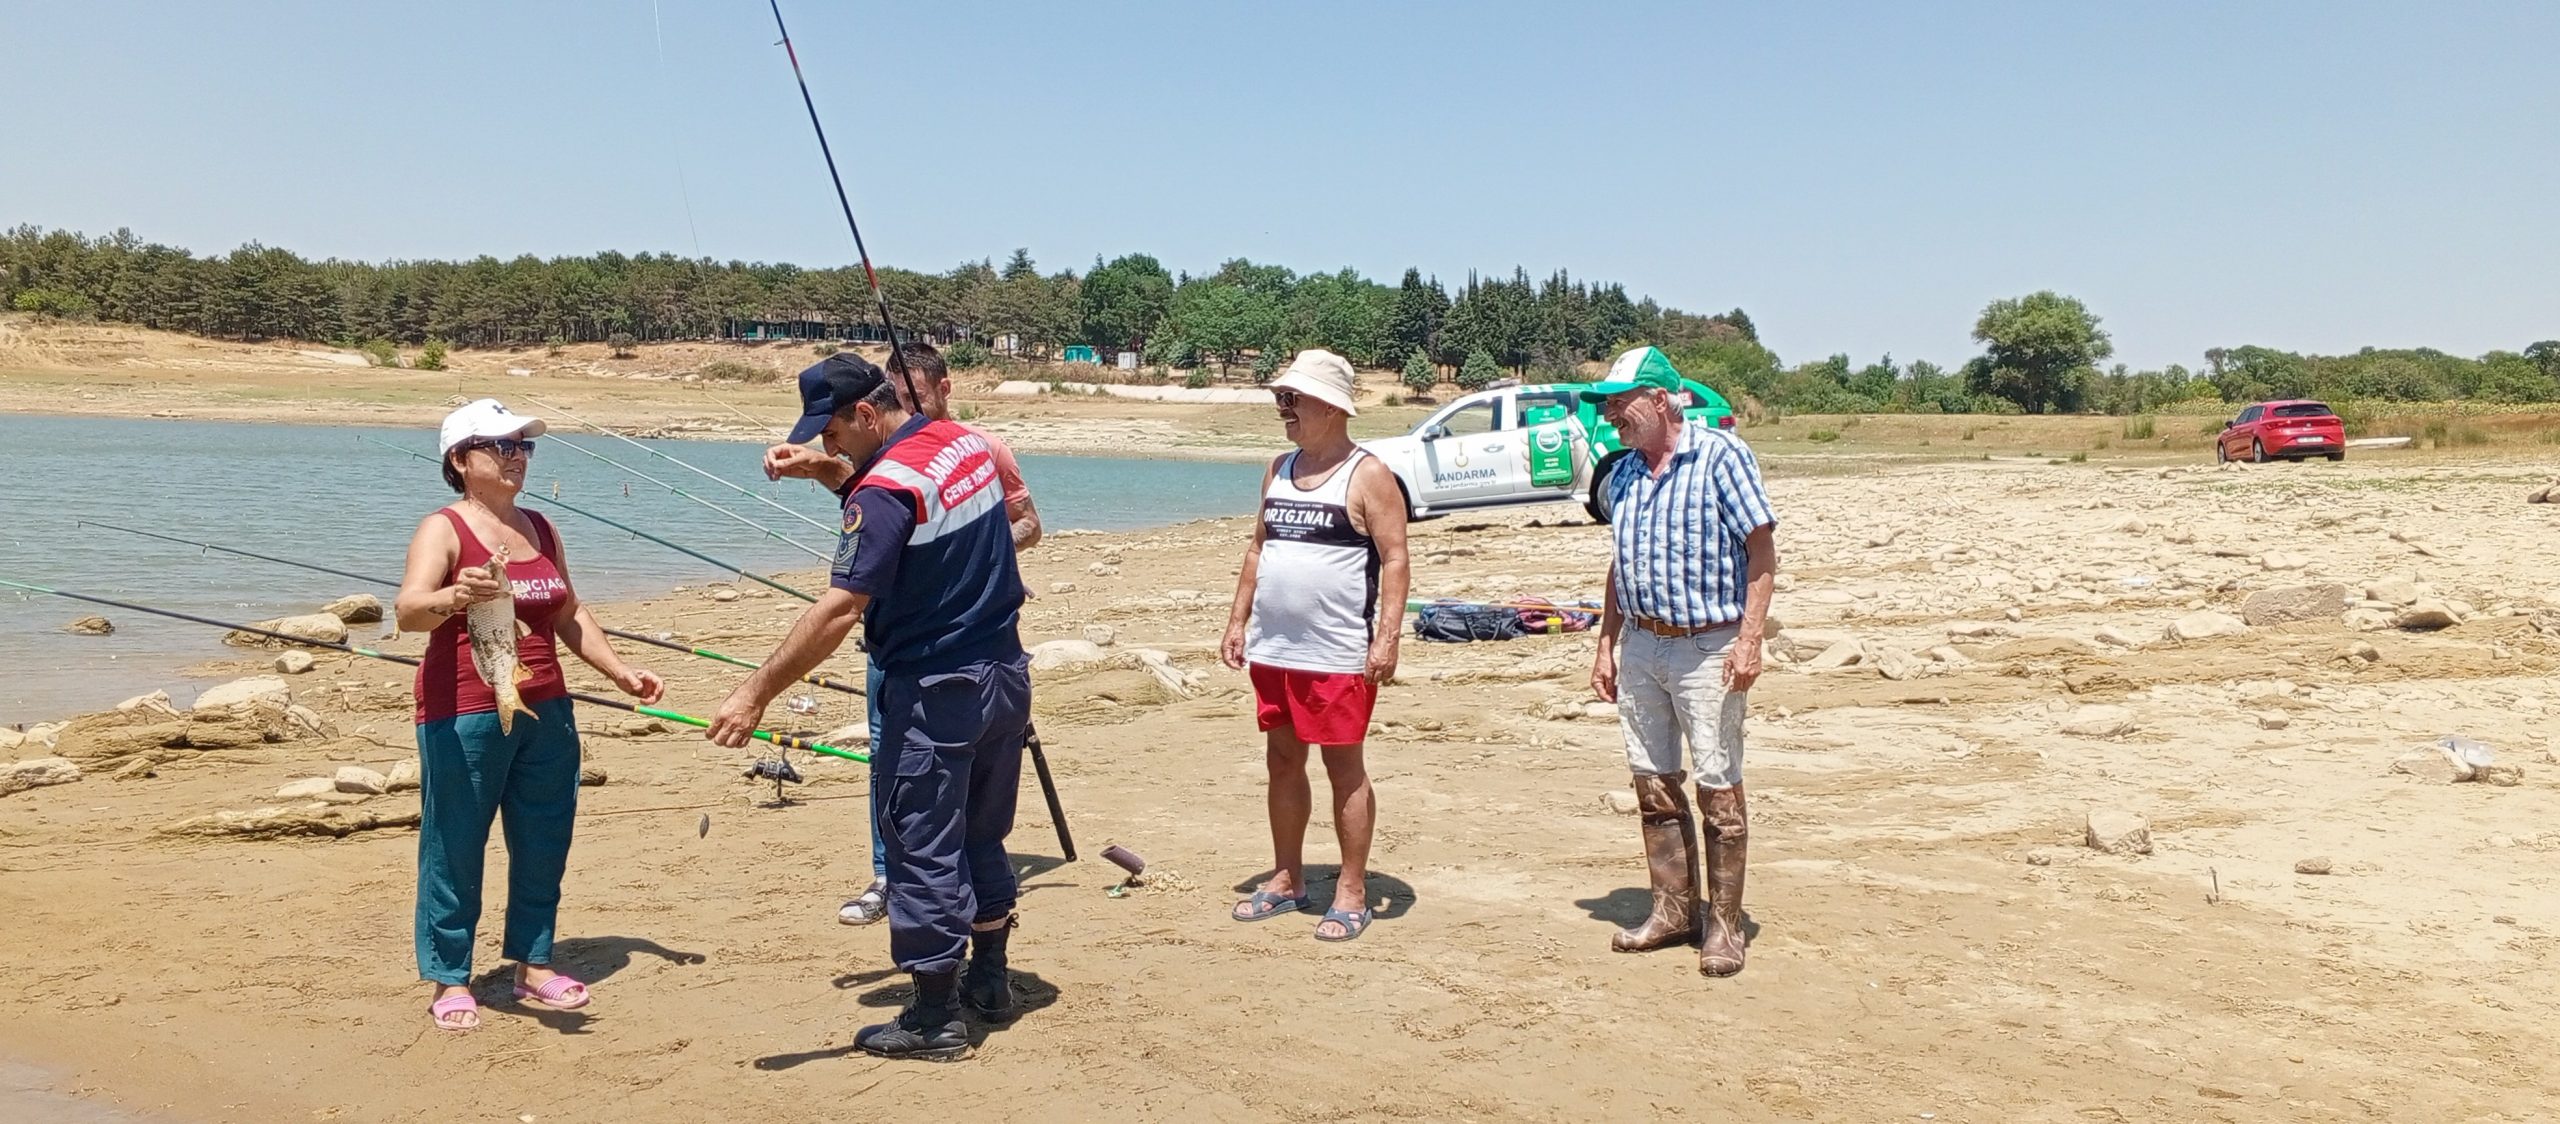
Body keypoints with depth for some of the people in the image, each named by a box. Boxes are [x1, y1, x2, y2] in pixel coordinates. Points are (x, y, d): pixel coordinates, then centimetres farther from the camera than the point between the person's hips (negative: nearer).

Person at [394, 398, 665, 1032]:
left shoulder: (541, 529, 13)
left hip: (546, 711, 6)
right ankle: (450, 980, 13)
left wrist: (619, 672, 16)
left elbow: (569, 615, 23)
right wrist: (454, 597, -43)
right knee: (456, 847, 2)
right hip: (464, 715, -6)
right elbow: (407, 611, -22)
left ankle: (532, 964, 25)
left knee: (544, 842, 11)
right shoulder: (444, 530, -7)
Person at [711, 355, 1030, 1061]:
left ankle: (934, 1020, 12)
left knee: (924, 851, 3)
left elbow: (840, 611, -28)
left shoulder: (886, 489, -21)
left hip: (935, 692, -9)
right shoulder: (966, 443, 4)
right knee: (982, 837, 21)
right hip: (1006, 675, 9)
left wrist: (756, 693, -28)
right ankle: (989, 981, 33)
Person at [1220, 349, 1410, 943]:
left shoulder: (1367, 476, -8)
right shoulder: (1279, 469, 13)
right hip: (1272, 650, 7)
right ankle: (1287, 880, 27)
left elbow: (1394, 559, -12)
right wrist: (1238, 619, 12)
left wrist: (1386, 637, -20)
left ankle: (1351, 893, 10)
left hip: (1339, 655, -7)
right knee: (1282, 762, 14)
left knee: (1344, 768, 1)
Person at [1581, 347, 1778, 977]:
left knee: (1719, 789, 0)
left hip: (1707, 648, -6)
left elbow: (1762, 551, -10)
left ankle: (1724, 925, 11)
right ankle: (1673, 911, 23)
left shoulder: (1720, 456, -9)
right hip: (1640, 646, 7)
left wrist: (1749, 639, -16)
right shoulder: (1622, 475, 11)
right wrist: (1607, 644, 15)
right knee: (1654, 785, 11)